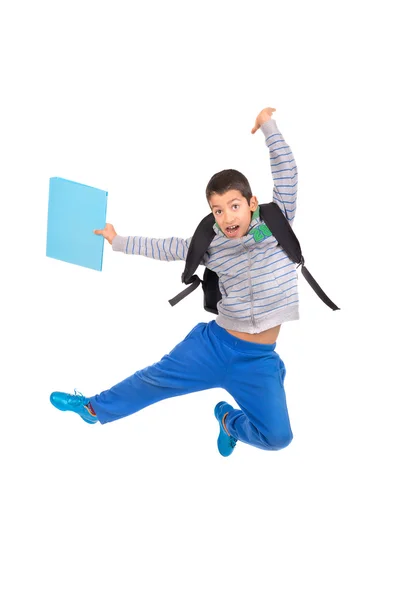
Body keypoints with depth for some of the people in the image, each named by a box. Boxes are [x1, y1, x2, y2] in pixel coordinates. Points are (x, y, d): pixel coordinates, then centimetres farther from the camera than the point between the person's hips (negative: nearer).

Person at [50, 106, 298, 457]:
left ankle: (229, 420, 19)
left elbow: (287, 172, -10)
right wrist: (118, 241, 17)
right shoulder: (210, 244, 0)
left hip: (259, 359, -2)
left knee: (278, 437, -13)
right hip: (215, 342, 2)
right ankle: (96, 408, 39)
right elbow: (165, 248, 12)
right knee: (157, 379, 13)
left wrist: (268, 126, -12)